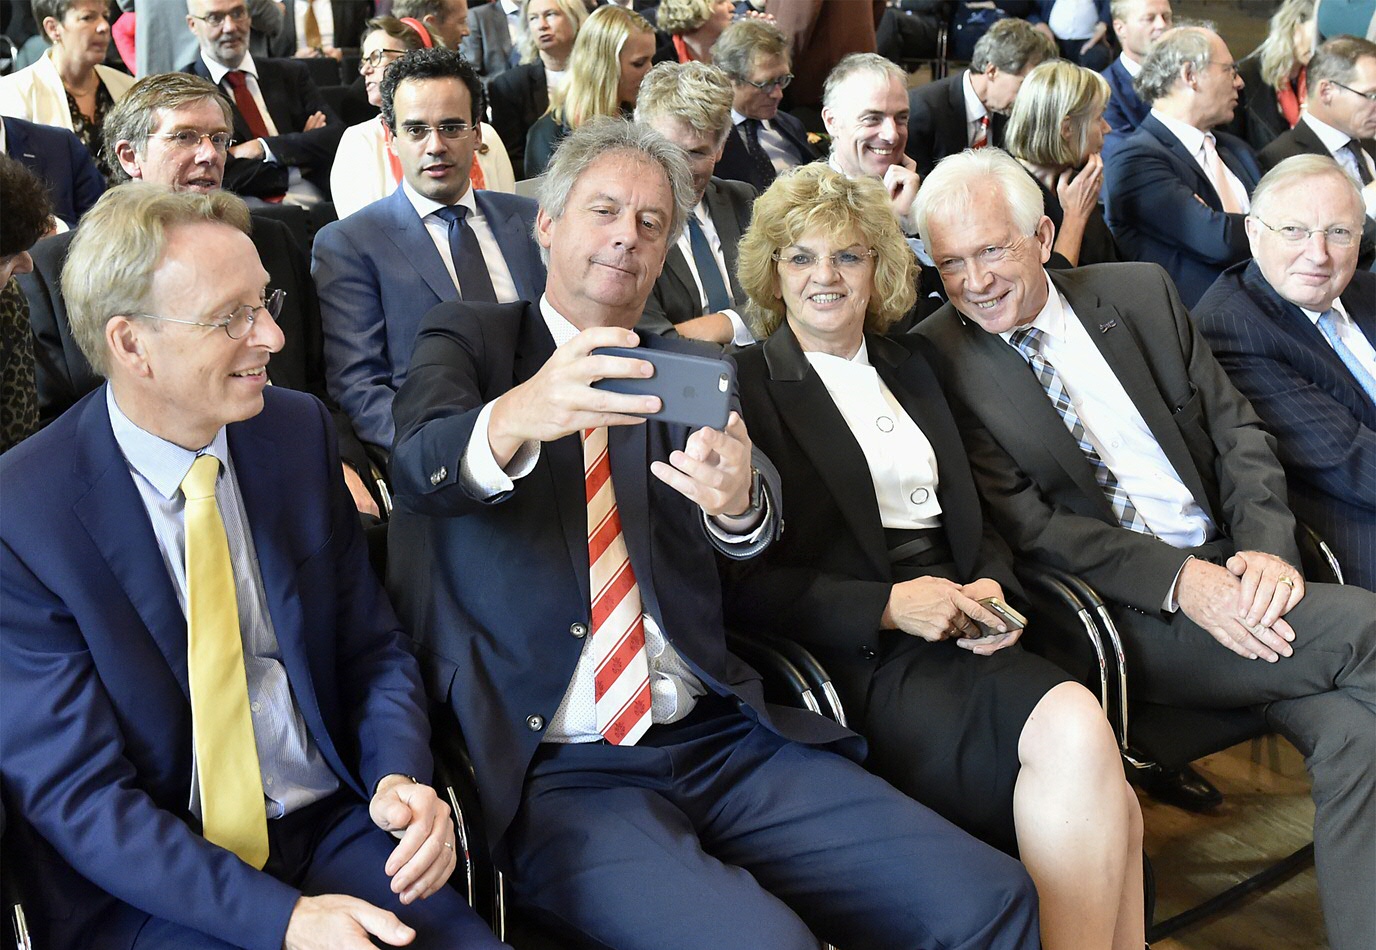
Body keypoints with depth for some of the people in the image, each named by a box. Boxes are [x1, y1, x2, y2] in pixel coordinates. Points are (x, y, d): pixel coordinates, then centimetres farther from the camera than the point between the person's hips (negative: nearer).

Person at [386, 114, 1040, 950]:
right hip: (554, 768, -3)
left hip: (720, 741, 4)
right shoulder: (469, 339, 7)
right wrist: (517, 417, -38)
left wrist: (737, 497, -27)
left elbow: (760, 523, -2)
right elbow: (420, 466, -15)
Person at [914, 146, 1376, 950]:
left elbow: (1239, 430, 10)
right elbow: (1025, 526, -10)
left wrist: (1267, 546, -8)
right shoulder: (938, 362, -5)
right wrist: (1179, 580, -19)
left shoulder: (1141, 293, 9)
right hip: (1118, 615, -5)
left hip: (1226, 565, 5)